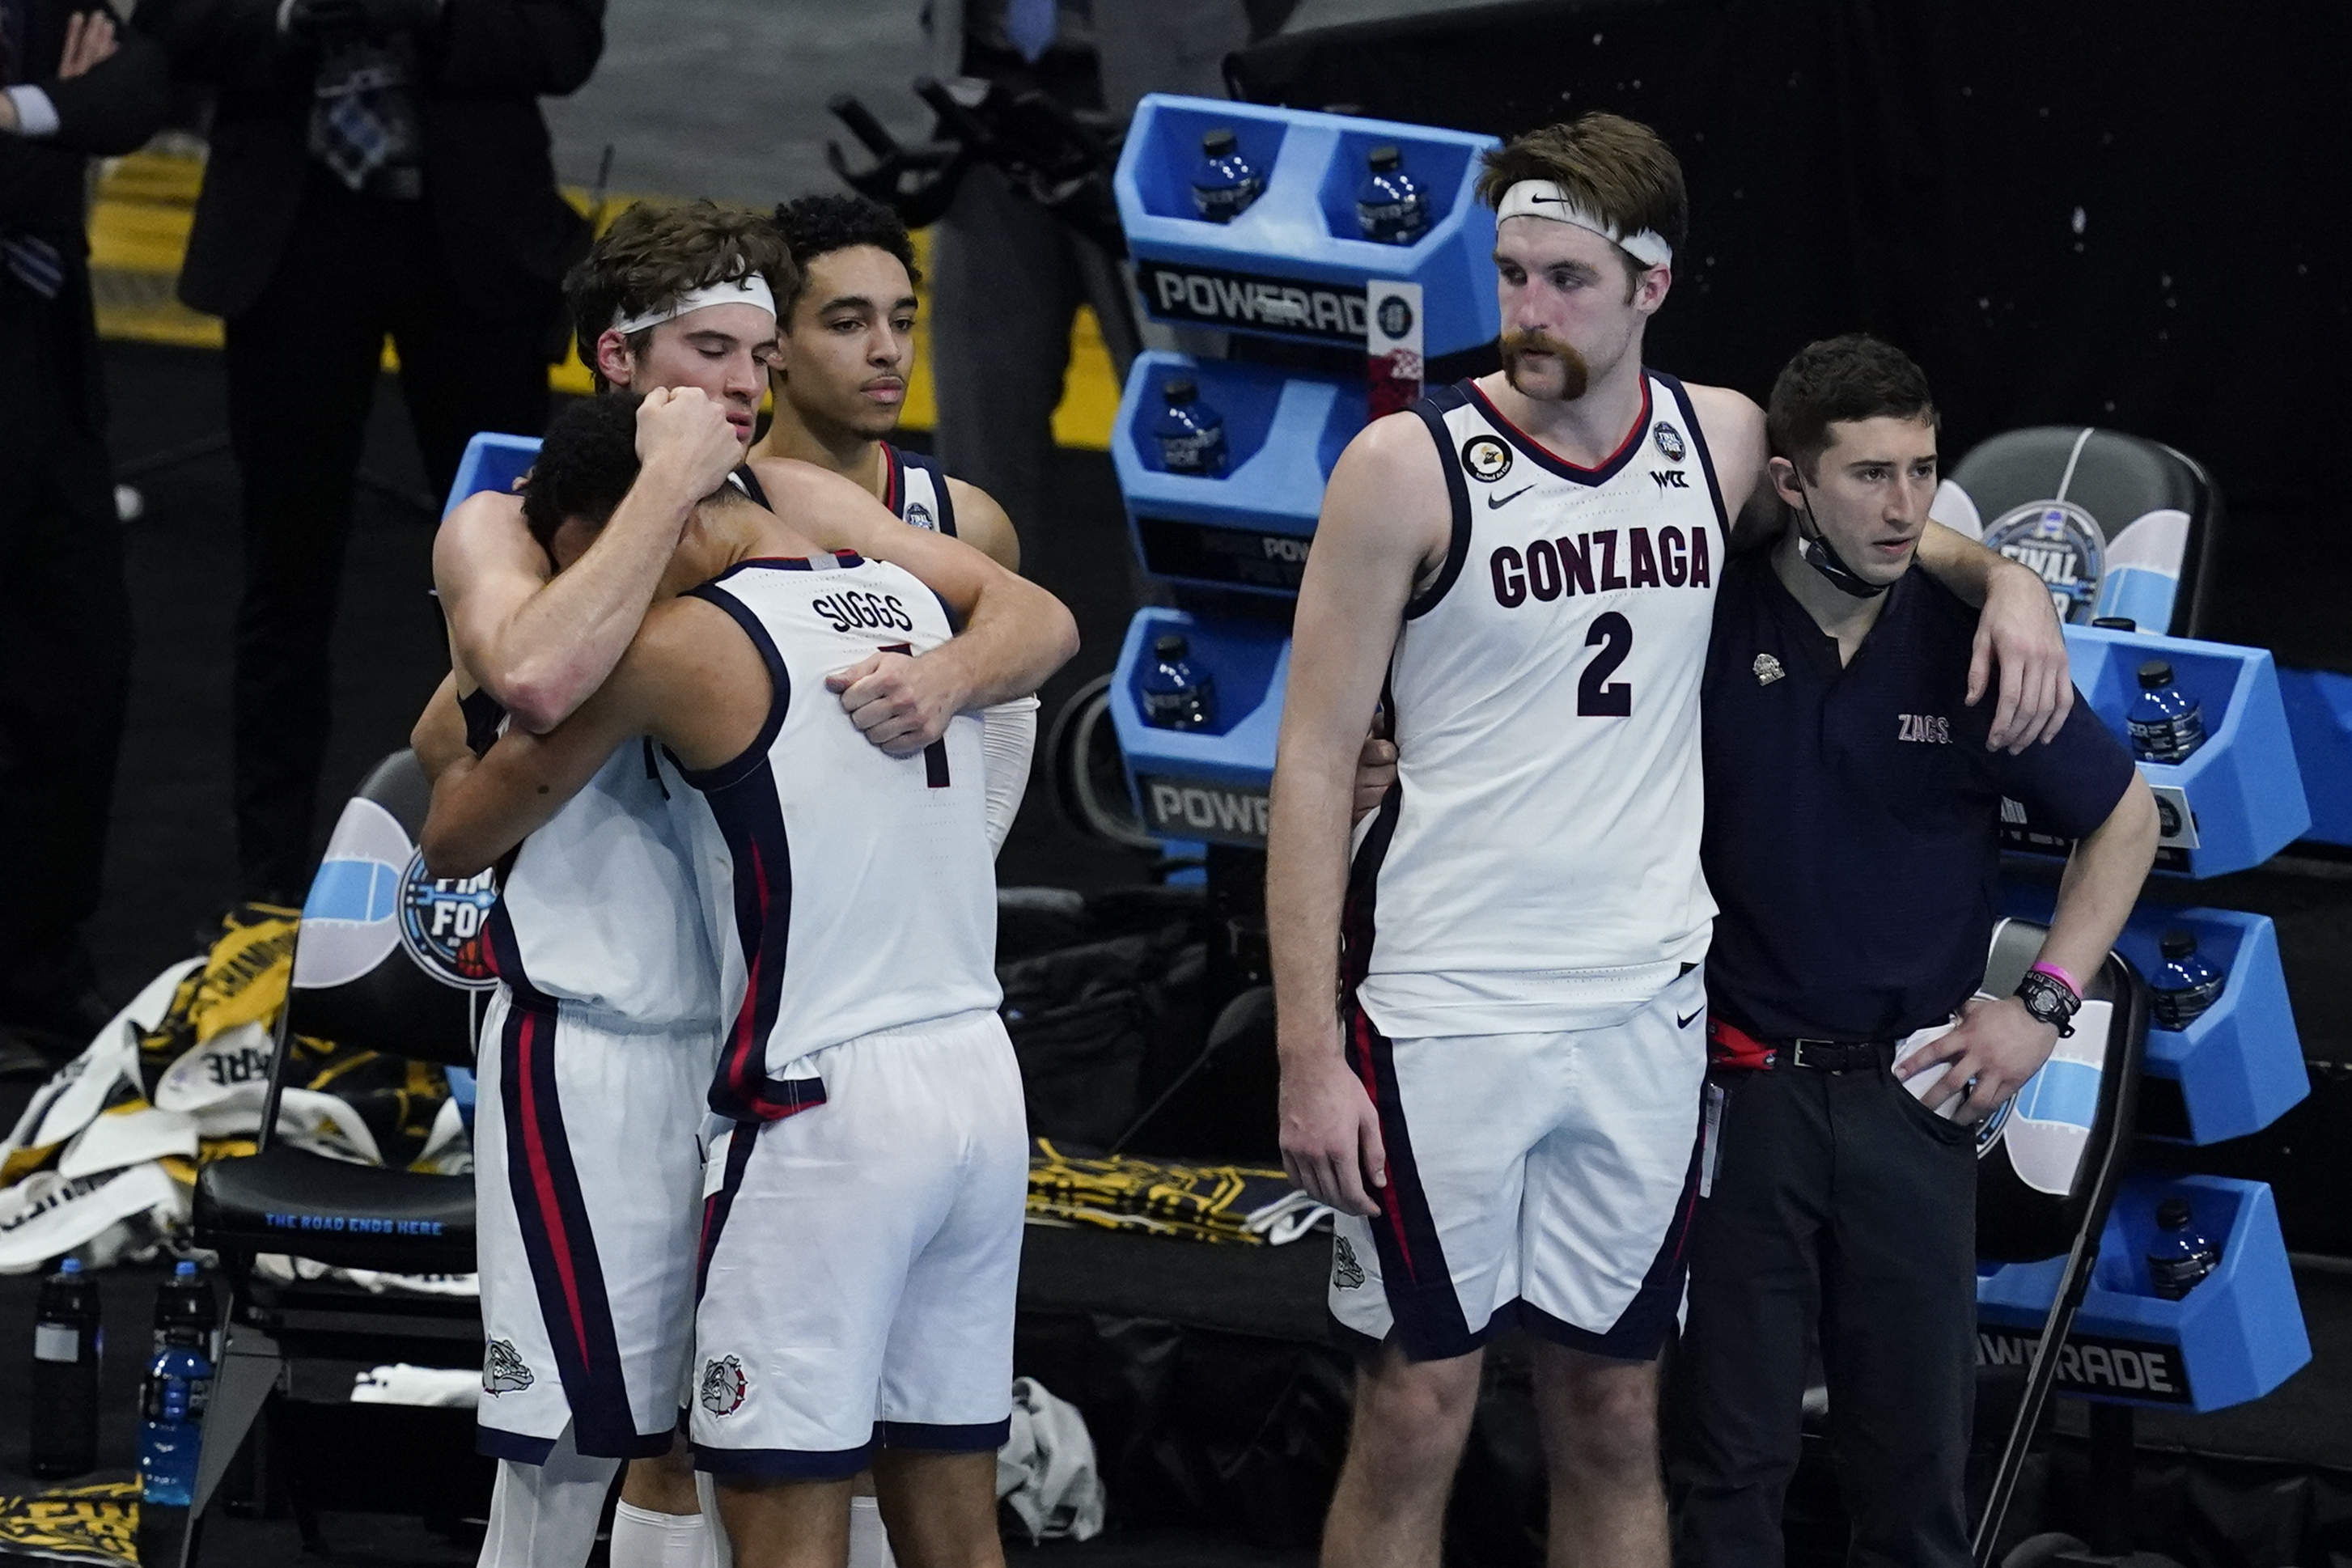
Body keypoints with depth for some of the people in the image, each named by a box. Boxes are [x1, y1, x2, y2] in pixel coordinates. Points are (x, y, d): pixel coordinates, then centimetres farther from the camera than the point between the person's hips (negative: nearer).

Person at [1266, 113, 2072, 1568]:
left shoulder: (1725, 440, 5)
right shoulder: (1410, 465, -8)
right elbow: (1315, 764, -7)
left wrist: (1999, 574, 6)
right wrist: (1309, 1053, -13)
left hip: (1647, 1013, 4)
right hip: (1445, 1012, -4)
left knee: (1616, 1422, 10)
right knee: (1417, 1419, -1)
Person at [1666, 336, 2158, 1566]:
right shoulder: (1710, 630, -9)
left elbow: (2123, 822, 7)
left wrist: (2044, 1004, 0)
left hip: (1912, 1094, 1)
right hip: (1742, 1085, -1)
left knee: (1915, 1459, 8)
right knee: (1731, 1456, 5)